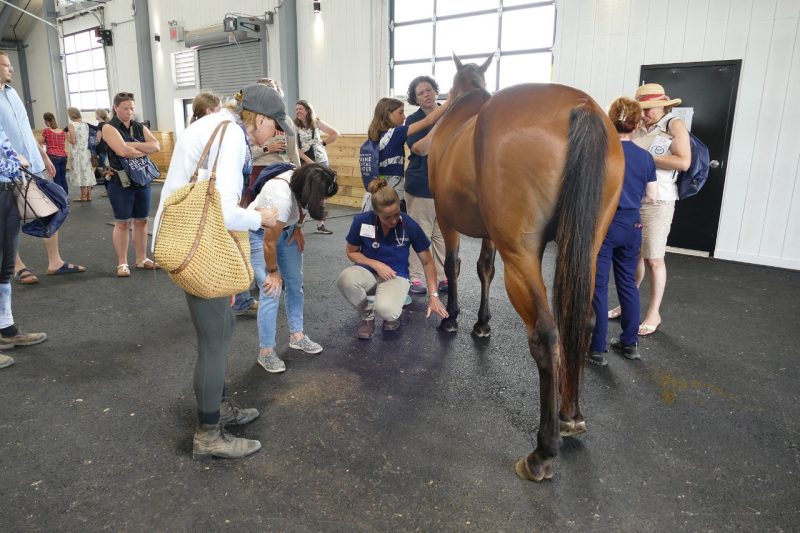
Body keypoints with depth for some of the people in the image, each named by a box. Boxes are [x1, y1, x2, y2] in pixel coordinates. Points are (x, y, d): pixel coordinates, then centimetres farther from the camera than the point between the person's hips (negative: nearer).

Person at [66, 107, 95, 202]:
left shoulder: (71, 125, -10)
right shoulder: (85, 124, 7)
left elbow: (73, 141, -14)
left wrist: (67, 136, 3)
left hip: (78, 153, -6)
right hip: (87, 151, 6)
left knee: (81, 173, -1)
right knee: (87, 172, 10)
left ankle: (84, 196, 2)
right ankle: (89, 195, 13)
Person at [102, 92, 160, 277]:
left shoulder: (139, 127, 11)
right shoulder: (109, 128, -5)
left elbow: (156, 146, -5)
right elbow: (123, 151, -21)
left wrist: (133, 145, -15)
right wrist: (144, 150, -7)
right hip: (121, 182, -5)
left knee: (141, 221, 10)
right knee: (122, 223, 1)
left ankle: (141, 259, 20)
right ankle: (122, 263, 8)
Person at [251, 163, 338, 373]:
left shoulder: (302, 180, -20)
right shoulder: (281, 198, -39)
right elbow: (270, 242, -27)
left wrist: (297, 227, -5)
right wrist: (272, 272, -14)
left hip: (286, 229, 7)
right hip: (261, 233, -7)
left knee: (295, 283, 8)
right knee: (271, 291, -11)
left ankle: (296, 335, 23)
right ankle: (266, 352, 1)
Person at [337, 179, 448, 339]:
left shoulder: (410, 225, -17)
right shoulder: (361, 221, -16)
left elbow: (427, 262, -5)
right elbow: (351, 252, 1)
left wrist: (433, 295, -7)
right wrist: (376, 264, -16)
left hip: (396, 276, -2)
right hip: (368, 271, 2)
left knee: (386, 310, -36)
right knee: (345, 279, -35)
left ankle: (393, 313, 6)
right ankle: (367, 316, -3)